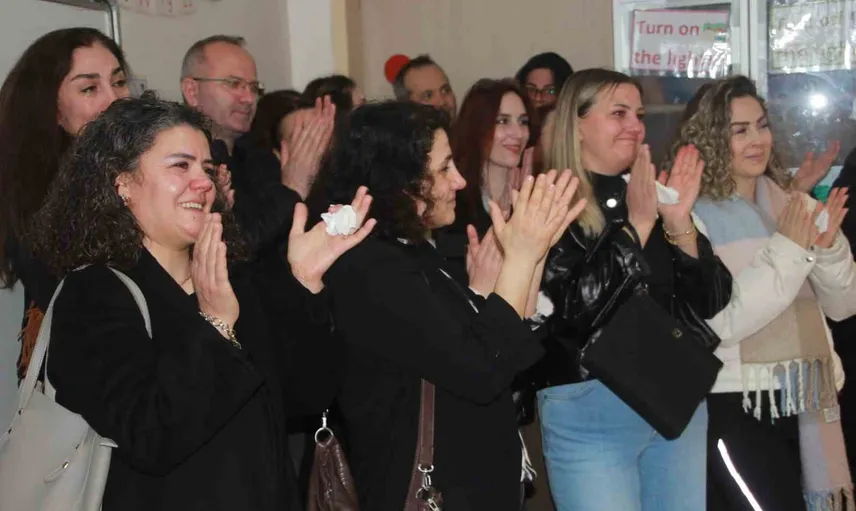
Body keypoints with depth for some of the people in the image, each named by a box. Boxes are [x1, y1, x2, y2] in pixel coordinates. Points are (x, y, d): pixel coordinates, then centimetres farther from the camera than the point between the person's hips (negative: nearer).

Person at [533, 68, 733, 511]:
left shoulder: (649, 196, 8)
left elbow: (711, 301, 3)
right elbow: (571, 311, -20)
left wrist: (678, 222, -12)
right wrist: (636, 224, -20)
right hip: (589, 412, -5)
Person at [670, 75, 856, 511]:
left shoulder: (793, 205, 5)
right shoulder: (695, 218, -12)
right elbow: (720, 323, -21)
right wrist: (788, 250, -21)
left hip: (803, 402, 6)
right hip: (734, 407, -6)